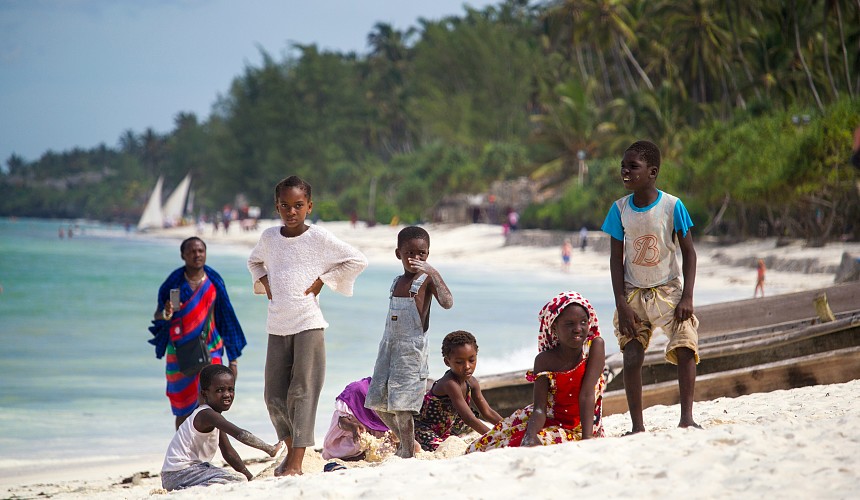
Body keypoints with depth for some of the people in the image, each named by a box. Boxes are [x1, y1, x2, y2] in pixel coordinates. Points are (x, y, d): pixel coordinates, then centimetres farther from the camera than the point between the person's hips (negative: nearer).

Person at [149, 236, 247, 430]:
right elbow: (157, 317, 4)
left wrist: (233, 359, 7)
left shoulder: (214, 282, 3)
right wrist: (166, 314, -21)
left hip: (209, 350, 0)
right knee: (183, 410, 7)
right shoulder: (174, 282, 0)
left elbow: (227, 320, 8)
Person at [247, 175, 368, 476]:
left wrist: (321, 281, -5)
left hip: (308, 323, -5)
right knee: (274, 395, 6)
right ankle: (291, 448, 23)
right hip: (277, 325, 5)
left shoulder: (318, 238, -4)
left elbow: (357, 261, -1)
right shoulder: (269, 237, 8)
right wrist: (264, 282, 10)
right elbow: (255, 261, 29)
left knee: (302, 391, -7)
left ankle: (296, 463, -9)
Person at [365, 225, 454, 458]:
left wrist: (432, 272, -29)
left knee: (400, 404, -11)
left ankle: (407, 454, -2)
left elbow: (447, 302, -25)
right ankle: (405, 441, 27)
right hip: (389, 344, 8)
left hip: (411, 347, -8)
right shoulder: (397, 282, 14)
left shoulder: (427, 279, -7)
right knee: (377, 402, 10)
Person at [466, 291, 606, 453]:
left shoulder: (595, 346, -13)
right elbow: (539, 409, -16)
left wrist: (587, 440, -31)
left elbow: (587, 396, -21)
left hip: (580, 429, -2)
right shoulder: (544, 360, -9)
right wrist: (530, 437, -38)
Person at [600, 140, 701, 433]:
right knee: (632, 358, -7)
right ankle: (637, 426, -1)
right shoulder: (620, 209, -4)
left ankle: (686, 418, -13)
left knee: (686, 348, -18)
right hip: (633, 293, 2)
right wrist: (621, 304, -8)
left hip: (669, 290, -2)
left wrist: (687, 297, -13)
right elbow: (616, 258, 0)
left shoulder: (672, 206, -10)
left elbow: (688, 252, -4)